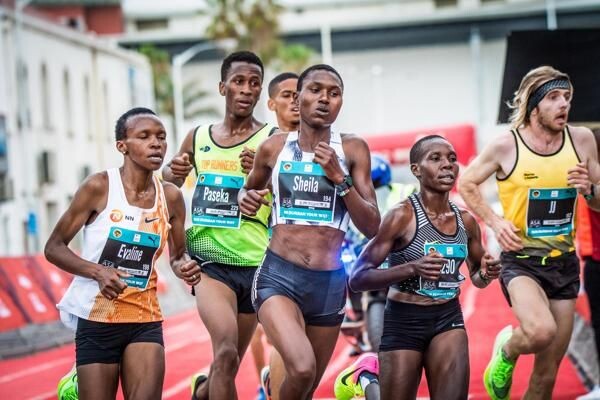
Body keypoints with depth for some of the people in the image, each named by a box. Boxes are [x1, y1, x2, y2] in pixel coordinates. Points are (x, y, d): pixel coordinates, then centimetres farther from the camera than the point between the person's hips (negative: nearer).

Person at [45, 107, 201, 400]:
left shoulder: (170, 197, 0)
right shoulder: (99, 187, -11)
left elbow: (177, 255, 14)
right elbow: (54, 247, -7)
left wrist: (184, 266, -9)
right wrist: (98, 271, -22)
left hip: (146, 320, 3)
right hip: (96, 320, -3)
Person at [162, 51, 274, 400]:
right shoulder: (198, 138, 8)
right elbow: (166, 186, 21)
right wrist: (172, 173, -3)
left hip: (253, 264, 0)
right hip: (209, 262, 0)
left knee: (228, 366, 13)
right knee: (226, 351, -23)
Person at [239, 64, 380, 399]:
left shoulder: (353, 150, 2)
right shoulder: (273, 148, 4)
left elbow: (372, 227, -1)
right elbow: (250, 189, 24)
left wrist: (339, 178, -13)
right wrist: (246, 199, 1)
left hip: (330, 283, 2)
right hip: (279, 276, -2)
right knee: (302, 369, -27)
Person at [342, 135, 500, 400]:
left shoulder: (465, 220, 2)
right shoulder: (403, 215, -14)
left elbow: (476, 277, 19)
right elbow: (357, 278, -18)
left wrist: (486, 273, -5)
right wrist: (411, 269, -32)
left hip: (449, 317, 4)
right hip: (404, 320, -4)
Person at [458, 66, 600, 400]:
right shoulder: (506, 146, -10)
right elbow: (466, 184, 4)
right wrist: (494, 221, -9)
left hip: (565, 263, 4)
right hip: (521, 260, -4)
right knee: (541, 331, -33)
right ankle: (506, 351, 2)